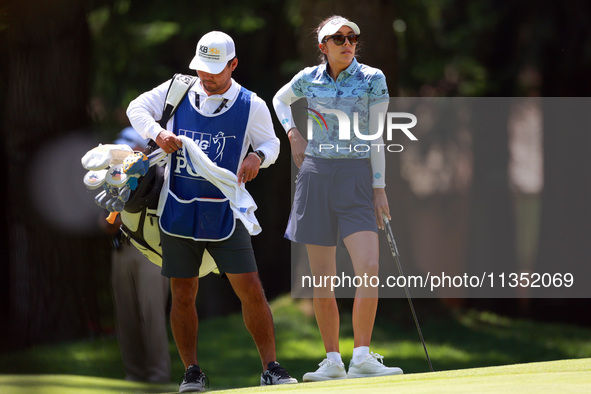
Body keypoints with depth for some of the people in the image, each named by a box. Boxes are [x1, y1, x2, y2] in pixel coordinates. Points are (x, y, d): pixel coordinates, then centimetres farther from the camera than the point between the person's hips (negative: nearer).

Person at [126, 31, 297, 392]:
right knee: (183, 293, 2)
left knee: (251, 290, -6)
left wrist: (258, 156, -13)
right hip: (178, 210, 1)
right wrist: (157, 133, -9)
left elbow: (271, 142, 11)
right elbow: (137, 108, 12)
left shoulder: (251, 106, -1)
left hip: (224, 213, -1)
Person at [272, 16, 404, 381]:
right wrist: (293, 132, 11)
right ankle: (333, 361, 10)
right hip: (316, 175, 2)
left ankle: (362, 357, -16)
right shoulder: (308, 79, 5)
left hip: (356, 176, -2)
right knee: (322, 277, 3)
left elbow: (376, 136, 0)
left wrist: (379, 187, -4)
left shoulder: (372, 79, 0)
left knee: (370, 268, -18)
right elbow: (280, 100, 28)